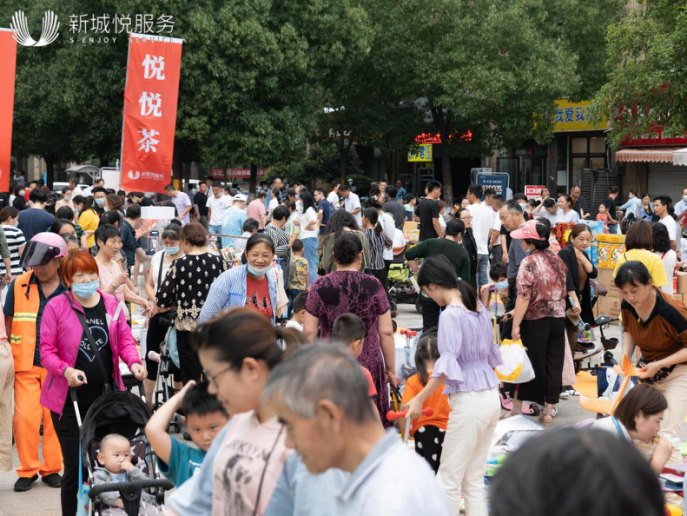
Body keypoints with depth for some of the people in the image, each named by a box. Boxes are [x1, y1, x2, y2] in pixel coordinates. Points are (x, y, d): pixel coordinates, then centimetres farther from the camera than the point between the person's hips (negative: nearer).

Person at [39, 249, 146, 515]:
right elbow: (47, 350, -4)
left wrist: (133, 362, -6)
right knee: (75, 465, 0)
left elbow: (125, 340, 13)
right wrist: (66, 370, -20)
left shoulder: (111, 303, 6)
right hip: (69, 397, -3)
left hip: (107, 395, 3)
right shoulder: (56, 306, -5)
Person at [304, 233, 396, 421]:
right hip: (368, 365, -1)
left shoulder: (319, 286, -1)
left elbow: (309, 332, 0)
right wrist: (391, 370, 8)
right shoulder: (373, 286, -2)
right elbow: (386, 333, 0)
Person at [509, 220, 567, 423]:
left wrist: (515, 325, -19)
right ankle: (549, 410, 11)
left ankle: (517, 406, 14)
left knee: (531, 362, 3)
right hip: (558, 318, 5)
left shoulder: (529, 263, -15)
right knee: (554, 363, 7)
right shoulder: (557, 260, 6)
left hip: (536, 320, -5)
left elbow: (524, 297, -20)